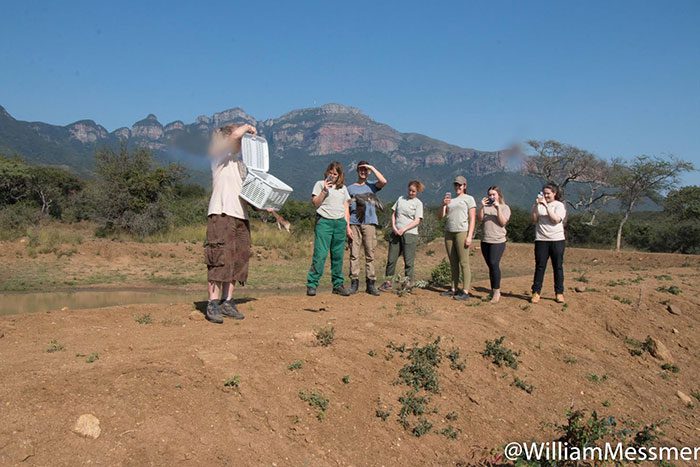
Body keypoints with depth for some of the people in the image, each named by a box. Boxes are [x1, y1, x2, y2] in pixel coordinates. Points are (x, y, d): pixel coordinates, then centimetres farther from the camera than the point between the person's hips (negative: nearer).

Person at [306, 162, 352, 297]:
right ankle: (311, 285, -7)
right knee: (320, 255, -10)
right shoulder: (320, 184, 8)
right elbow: (315, 203, 0)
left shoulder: (343, 188, 18)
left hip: (340, 223, 4)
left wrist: (348, 226, 12)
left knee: (338, 255, 5)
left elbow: (346, 208, 18)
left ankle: (338, 285, 11)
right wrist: (324, 190, -9)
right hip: (324, 222, -4)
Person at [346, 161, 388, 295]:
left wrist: (372, 168, 0)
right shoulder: (350, 188, 15)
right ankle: (354, 282, 1)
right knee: (354, 254, -3)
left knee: (370, 254, -1)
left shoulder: (372, 186, 14)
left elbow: (384, 182, -8)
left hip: (369, 223, 0)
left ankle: (371, 283, 1)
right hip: (354, 224, 0)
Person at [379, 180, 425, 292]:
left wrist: (403, 229, -14)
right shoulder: (401, 199, 15)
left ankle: (408, 284, 8)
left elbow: (417, 221, -6)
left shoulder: (418, 203, 3)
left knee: (408, 261, -1)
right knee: (391, 259, 4)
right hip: (396, 233, 4)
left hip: (410, 234, -4)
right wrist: (394, 227, -3)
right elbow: (393, 214, 14)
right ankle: (387, 282, 12)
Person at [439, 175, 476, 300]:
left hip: (462, 232, -5)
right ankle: (454, 289, 12)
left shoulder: (469, 199, 5)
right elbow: (441, 216, 14)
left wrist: (469, 236, -12)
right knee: (453, 263, 7)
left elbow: (472, 219, -2)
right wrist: (444, 205, -3)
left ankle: (465, 292, -8)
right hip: (449, 233, 6)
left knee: (464, 263, -8)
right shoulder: (450, 200, 20)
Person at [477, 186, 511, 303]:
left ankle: (497, 291, -10)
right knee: (491, 266, 9)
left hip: (498, 241, -4)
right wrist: (482, 206, -8)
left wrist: (498, 208, -16)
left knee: (494, 264, -16)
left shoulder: (504, 207, 3)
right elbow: (480, 220, 1)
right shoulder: (486, 206, 12)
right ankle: (493, 291, 16)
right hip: (485, 240, 4)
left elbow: (503, 222, -9)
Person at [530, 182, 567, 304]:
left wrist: (546, 206, -16)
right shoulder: (538, 205, 7)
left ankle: (559, 293, 13)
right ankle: (536, 292, 4)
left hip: (557, 240, -1)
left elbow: (556, 219, -13)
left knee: (558, 267, 5)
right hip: (541, 240, 1)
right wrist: (536, 205, -10)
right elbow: (534, 220, -2)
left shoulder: (559, 205, 3)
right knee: (540, 266, 1)